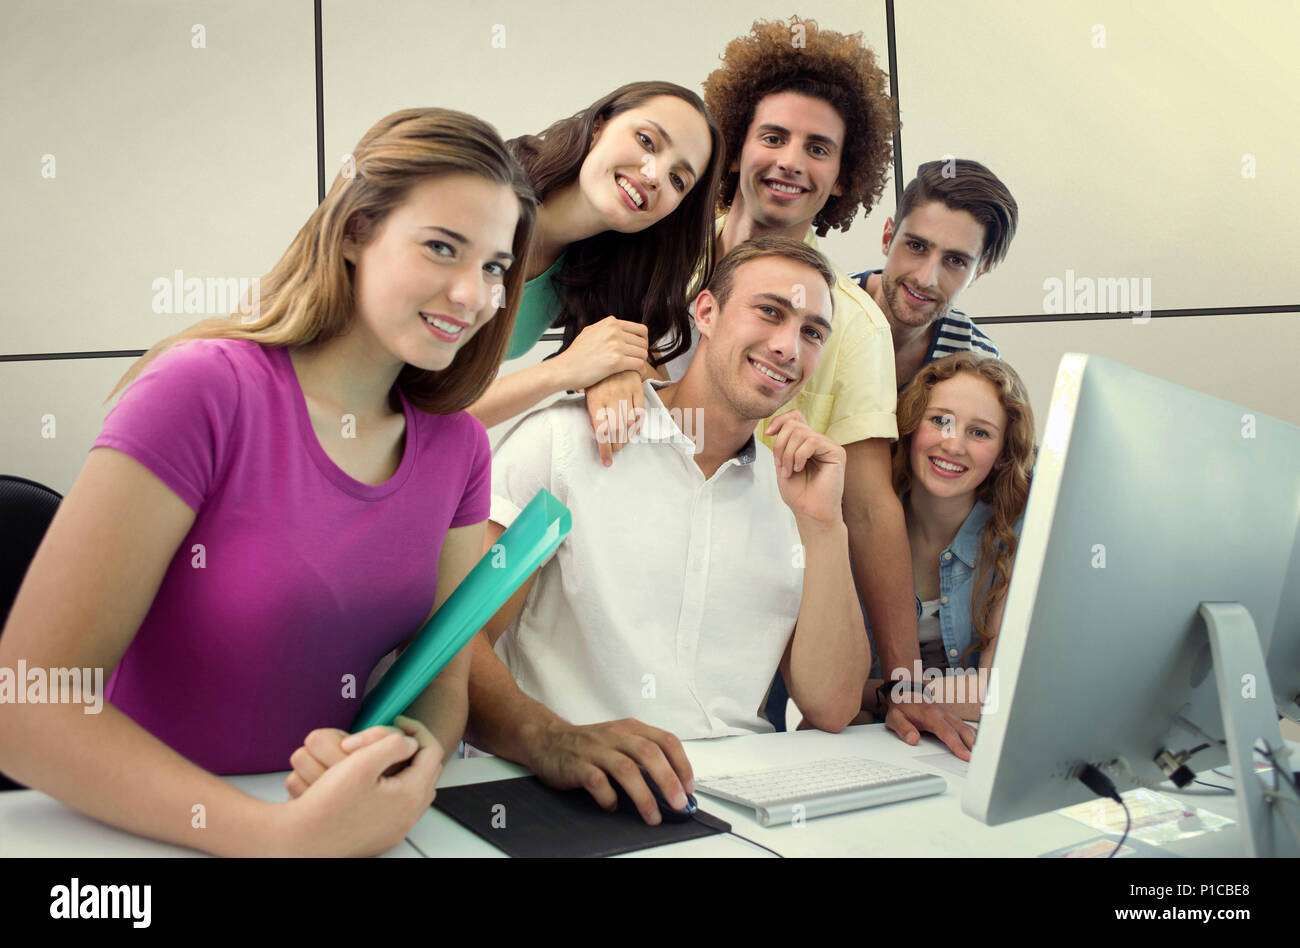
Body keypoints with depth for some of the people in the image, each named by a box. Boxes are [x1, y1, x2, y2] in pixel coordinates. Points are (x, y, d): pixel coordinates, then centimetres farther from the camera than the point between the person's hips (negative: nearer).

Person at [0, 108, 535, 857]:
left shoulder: (459, 448, 1)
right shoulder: (205, 391, -14)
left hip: (366, 826, 3)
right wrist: (283, 834, -26)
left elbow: (444, 676, 4)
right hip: (154, 835, -3)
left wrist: (418, 753, -18)